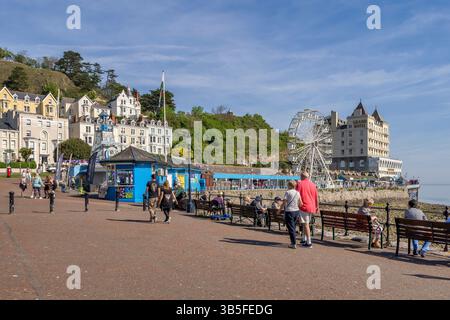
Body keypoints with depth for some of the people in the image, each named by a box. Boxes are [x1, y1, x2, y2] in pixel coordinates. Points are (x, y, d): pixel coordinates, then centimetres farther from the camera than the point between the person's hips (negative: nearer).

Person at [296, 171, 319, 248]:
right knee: (306, 223, 20)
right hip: (312, 207, 6)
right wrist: (317, 207, 19)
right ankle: (304, 239, 27)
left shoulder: (300, 184, -5)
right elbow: (316, 197, 12)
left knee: (306, 224, -3)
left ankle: (309, 243, -4)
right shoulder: (313, 184, 10)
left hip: (304, 207, -6)